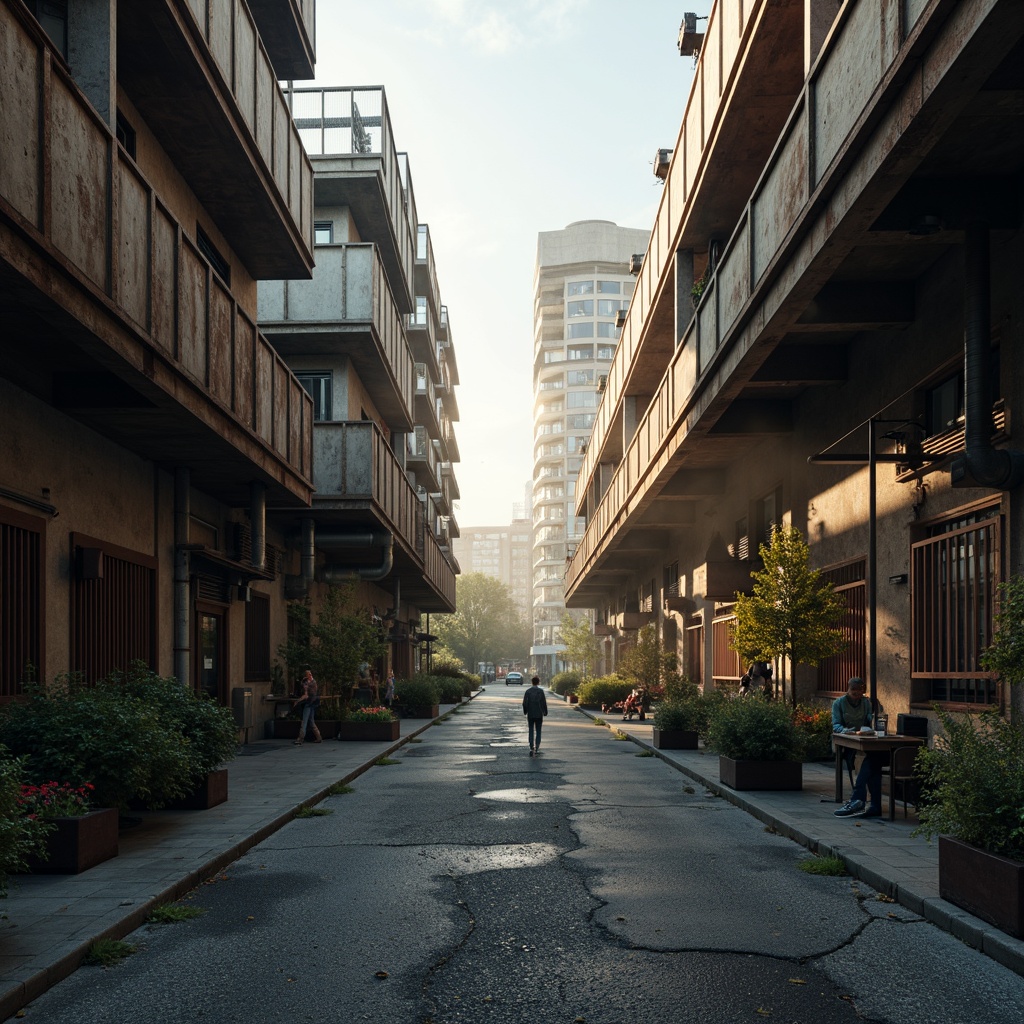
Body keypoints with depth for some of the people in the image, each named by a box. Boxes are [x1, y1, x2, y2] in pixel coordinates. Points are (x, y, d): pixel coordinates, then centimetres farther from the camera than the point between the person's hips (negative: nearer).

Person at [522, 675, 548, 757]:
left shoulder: (528, 691, -2)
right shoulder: (540, 691, -7)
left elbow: (524, 703, 0)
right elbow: (544, 703, -6)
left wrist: (525, 712, 12)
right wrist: (545, 712, 4)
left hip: (530, 714, 1)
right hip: (539, 714, -1)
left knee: (531, 731, 8)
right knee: (538, 731, 8)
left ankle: (531, 748, -3)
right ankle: (537, 748, 3)